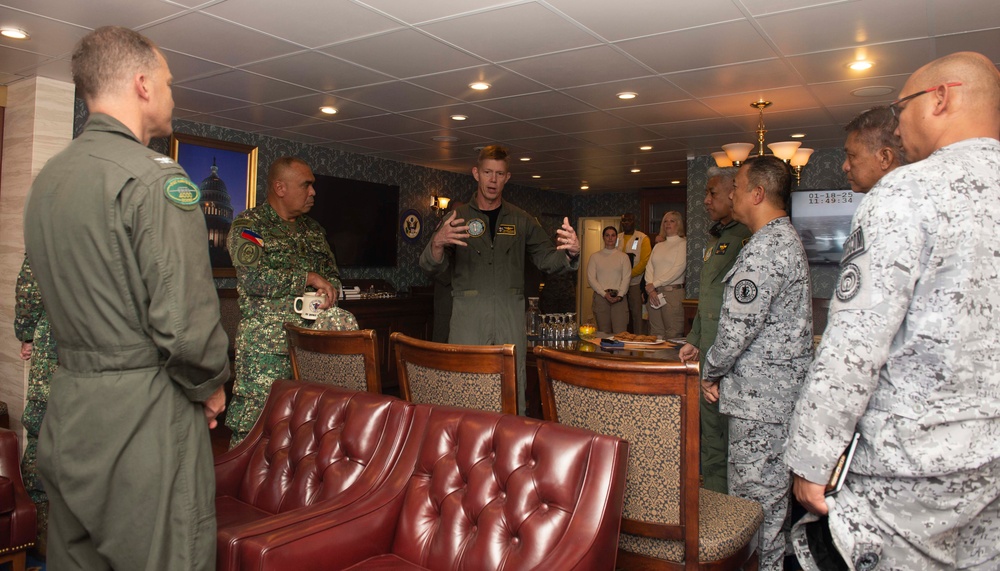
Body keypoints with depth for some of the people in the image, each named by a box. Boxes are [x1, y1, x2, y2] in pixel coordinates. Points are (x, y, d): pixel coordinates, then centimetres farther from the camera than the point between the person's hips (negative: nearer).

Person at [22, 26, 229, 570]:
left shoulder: (46, 178, 12)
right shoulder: (156, 177, -15)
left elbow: (59, 298, 17)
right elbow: (185, 324, -22)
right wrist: (210, 387, -5)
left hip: (66, 411, 9)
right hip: (144, 416, -9)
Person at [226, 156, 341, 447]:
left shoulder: (312, 229, 18)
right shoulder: (249, 224, -2)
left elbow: (333, 274, 23)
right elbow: (253, 278, -18)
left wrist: (327, 292, 0)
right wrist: (309, 277, -12)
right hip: (266, 347, -5)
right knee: (253, 427, -4)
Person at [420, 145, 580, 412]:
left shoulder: (521, 220, 14)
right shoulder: (458, 218, 8)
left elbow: (547, 259, 9)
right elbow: (431, 267, 0)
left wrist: (570, 252, -14)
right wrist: (437, 243, -23)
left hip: (510, 313, 2)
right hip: (468, 313, -1)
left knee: (514, 388, 3)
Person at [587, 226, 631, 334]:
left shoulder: (623, 257, 12)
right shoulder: (595, 256, 11)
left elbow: (626, 278, 3)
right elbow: (591, 278, 3)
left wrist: (619, 295, -11)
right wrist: (604, 294, -8)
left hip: (619, 297, 0)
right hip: (600, 297, 0)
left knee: (620, 333, -9)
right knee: (603, 332, 1)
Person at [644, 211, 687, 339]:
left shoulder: (683, 243, 1)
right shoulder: (658, 246, 20)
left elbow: (679, 269, -9)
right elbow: (649, 268, 12)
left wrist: (654, 284, -10)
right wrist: (650, 288, -6)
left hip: (673, 292, -6)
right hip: (654, 294, 6)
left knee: (673, 335, -8)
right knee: (656, 334, 4)